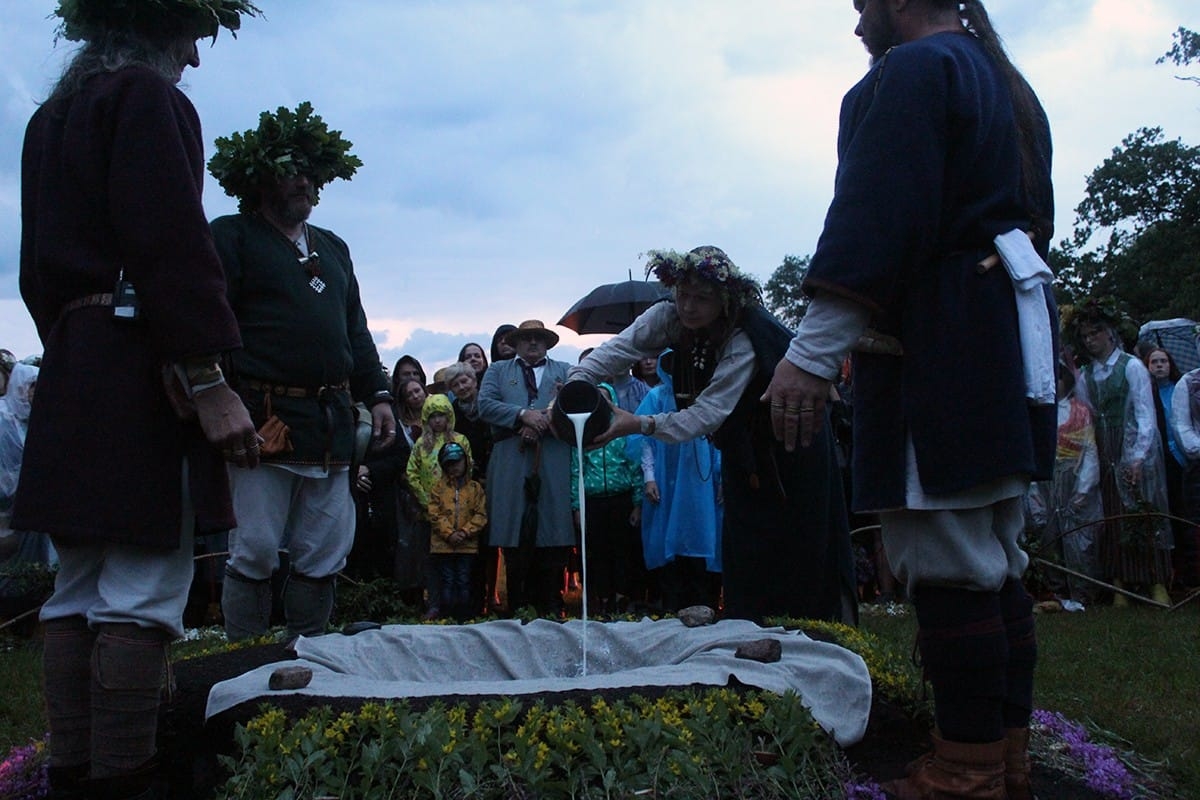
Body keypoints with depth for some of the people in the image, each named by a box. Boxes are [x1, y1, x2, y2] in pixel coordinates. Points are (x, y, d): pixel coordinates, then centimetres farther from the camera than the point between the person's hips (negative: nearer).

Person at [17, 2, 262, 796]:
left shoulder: (53, 115, 21)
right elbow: (174, 248, -18)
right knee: (143, 595, -7)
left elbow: (41, 262, 22)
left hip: (73, 376, 9)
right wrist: (209, 381, -20)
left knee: (80, 591, 10)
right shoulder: (148, 97, -6)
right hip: (143, 378, -9)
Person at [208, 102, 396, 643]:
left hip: (331, 423, 6)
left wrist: (378, 395, 13)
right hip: (263, 419, -6)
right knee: (254, 552, -3)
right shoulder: (230, 236, 3)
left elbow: (356, 331, 24)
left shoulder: (333, 248, 23)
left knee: (324, 556, 8)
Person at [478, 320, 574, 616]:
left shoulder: (565, 371, 22)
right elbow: (485, 404, 5)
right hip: (511, 464, 0)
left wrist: (543, 423, -9)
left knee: (554, 539, -4)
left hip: (554, 465, 0)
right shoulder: (498, 370, 22)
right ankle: (518, 610, 2)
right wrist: (523, 415, -9)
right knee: (515, 540, -4)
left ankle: (551, 609, 2)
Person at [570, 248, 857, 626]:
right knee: (742, 552, 3)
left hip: (790, 447, -6)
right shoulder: (670, 318, -14)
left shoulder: (744, 342, -32)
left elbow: (708, 414, -36)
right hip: (743, 446, 6)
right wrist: (576, 382, -41)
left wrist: (639, 424, -44)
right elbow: (622, 346, -23)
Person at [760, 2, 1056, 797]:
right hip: (1014, 339, 10)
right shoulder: (1008, 83, 22)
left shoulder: (915, 68, -6)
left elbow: (873, 219, -17)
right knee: (999, 566, 12)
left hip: (939, 343, -10)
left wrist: (812, 353, -20)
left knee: (949, 569, -8)